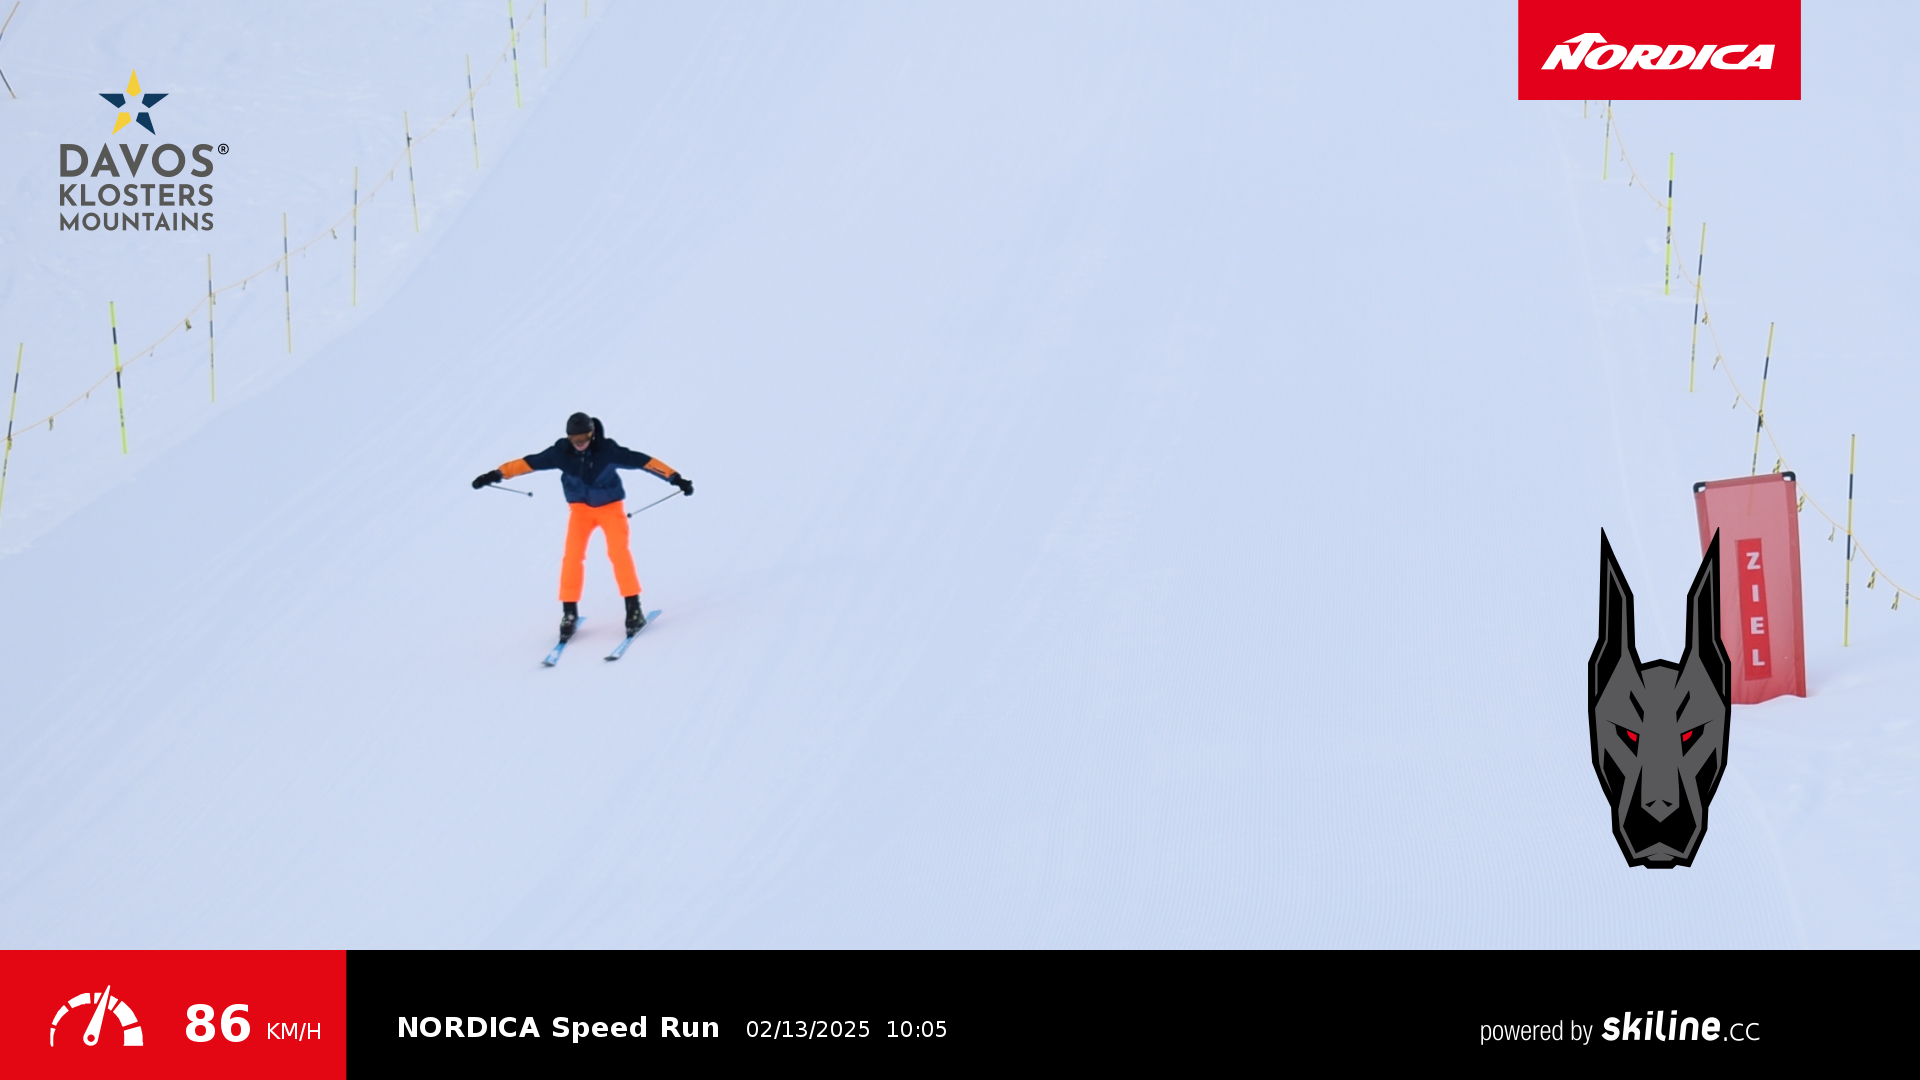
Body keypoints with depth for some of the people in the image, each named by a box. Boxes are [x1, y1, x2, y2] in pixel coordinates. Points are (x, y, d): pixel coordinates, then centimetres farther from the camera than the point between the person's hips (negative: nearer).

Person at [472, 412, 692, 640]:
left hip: (610, 506, -2)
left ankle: (633, 608, -10)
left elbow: (642, 461, -25)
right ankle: (569, 611, 0)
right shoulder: (561, 452, -17)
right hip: (581, 508, 2)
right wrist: (496, 474, -17)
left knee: (618, 551, -18)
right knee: (573, 555, -11)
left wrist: (676, 478, -29)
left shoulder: (608, 450, -23)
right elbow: (529, 462, -13)